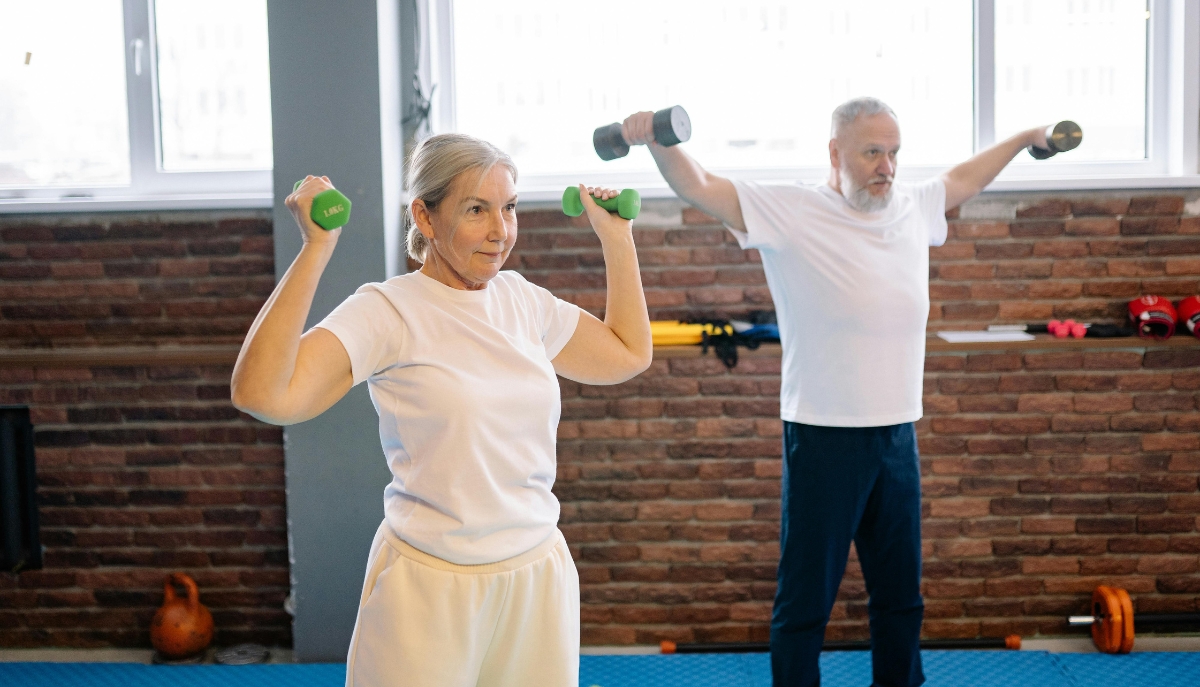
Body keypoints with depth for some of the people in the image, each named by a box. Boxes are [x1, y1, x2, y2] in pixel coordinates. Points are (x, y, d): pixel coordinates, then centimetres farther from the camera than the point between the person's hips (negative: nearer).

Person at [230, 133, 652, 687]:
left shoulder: (522, 299, 5)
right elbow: (262, 393, -27)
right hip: (430, 587, -5)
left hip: (538, 577, 5)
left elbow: (629, 354, 21)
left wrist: (617, 238, 18)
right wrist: (317, 248, -25)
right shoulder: (387, 311, -13)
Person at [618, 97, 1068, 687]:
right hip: (823, 437, -6)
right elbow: (698, 186, -15)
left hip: (898, 436, 6)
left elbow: (962, 178, 28)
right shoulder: (791, 212, -9)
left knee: (901, 595, 19)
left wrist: (1026, 138, 38)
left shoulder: (913, 206, 8)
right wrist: (655, 140, -31)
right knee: (805, 600, 3)